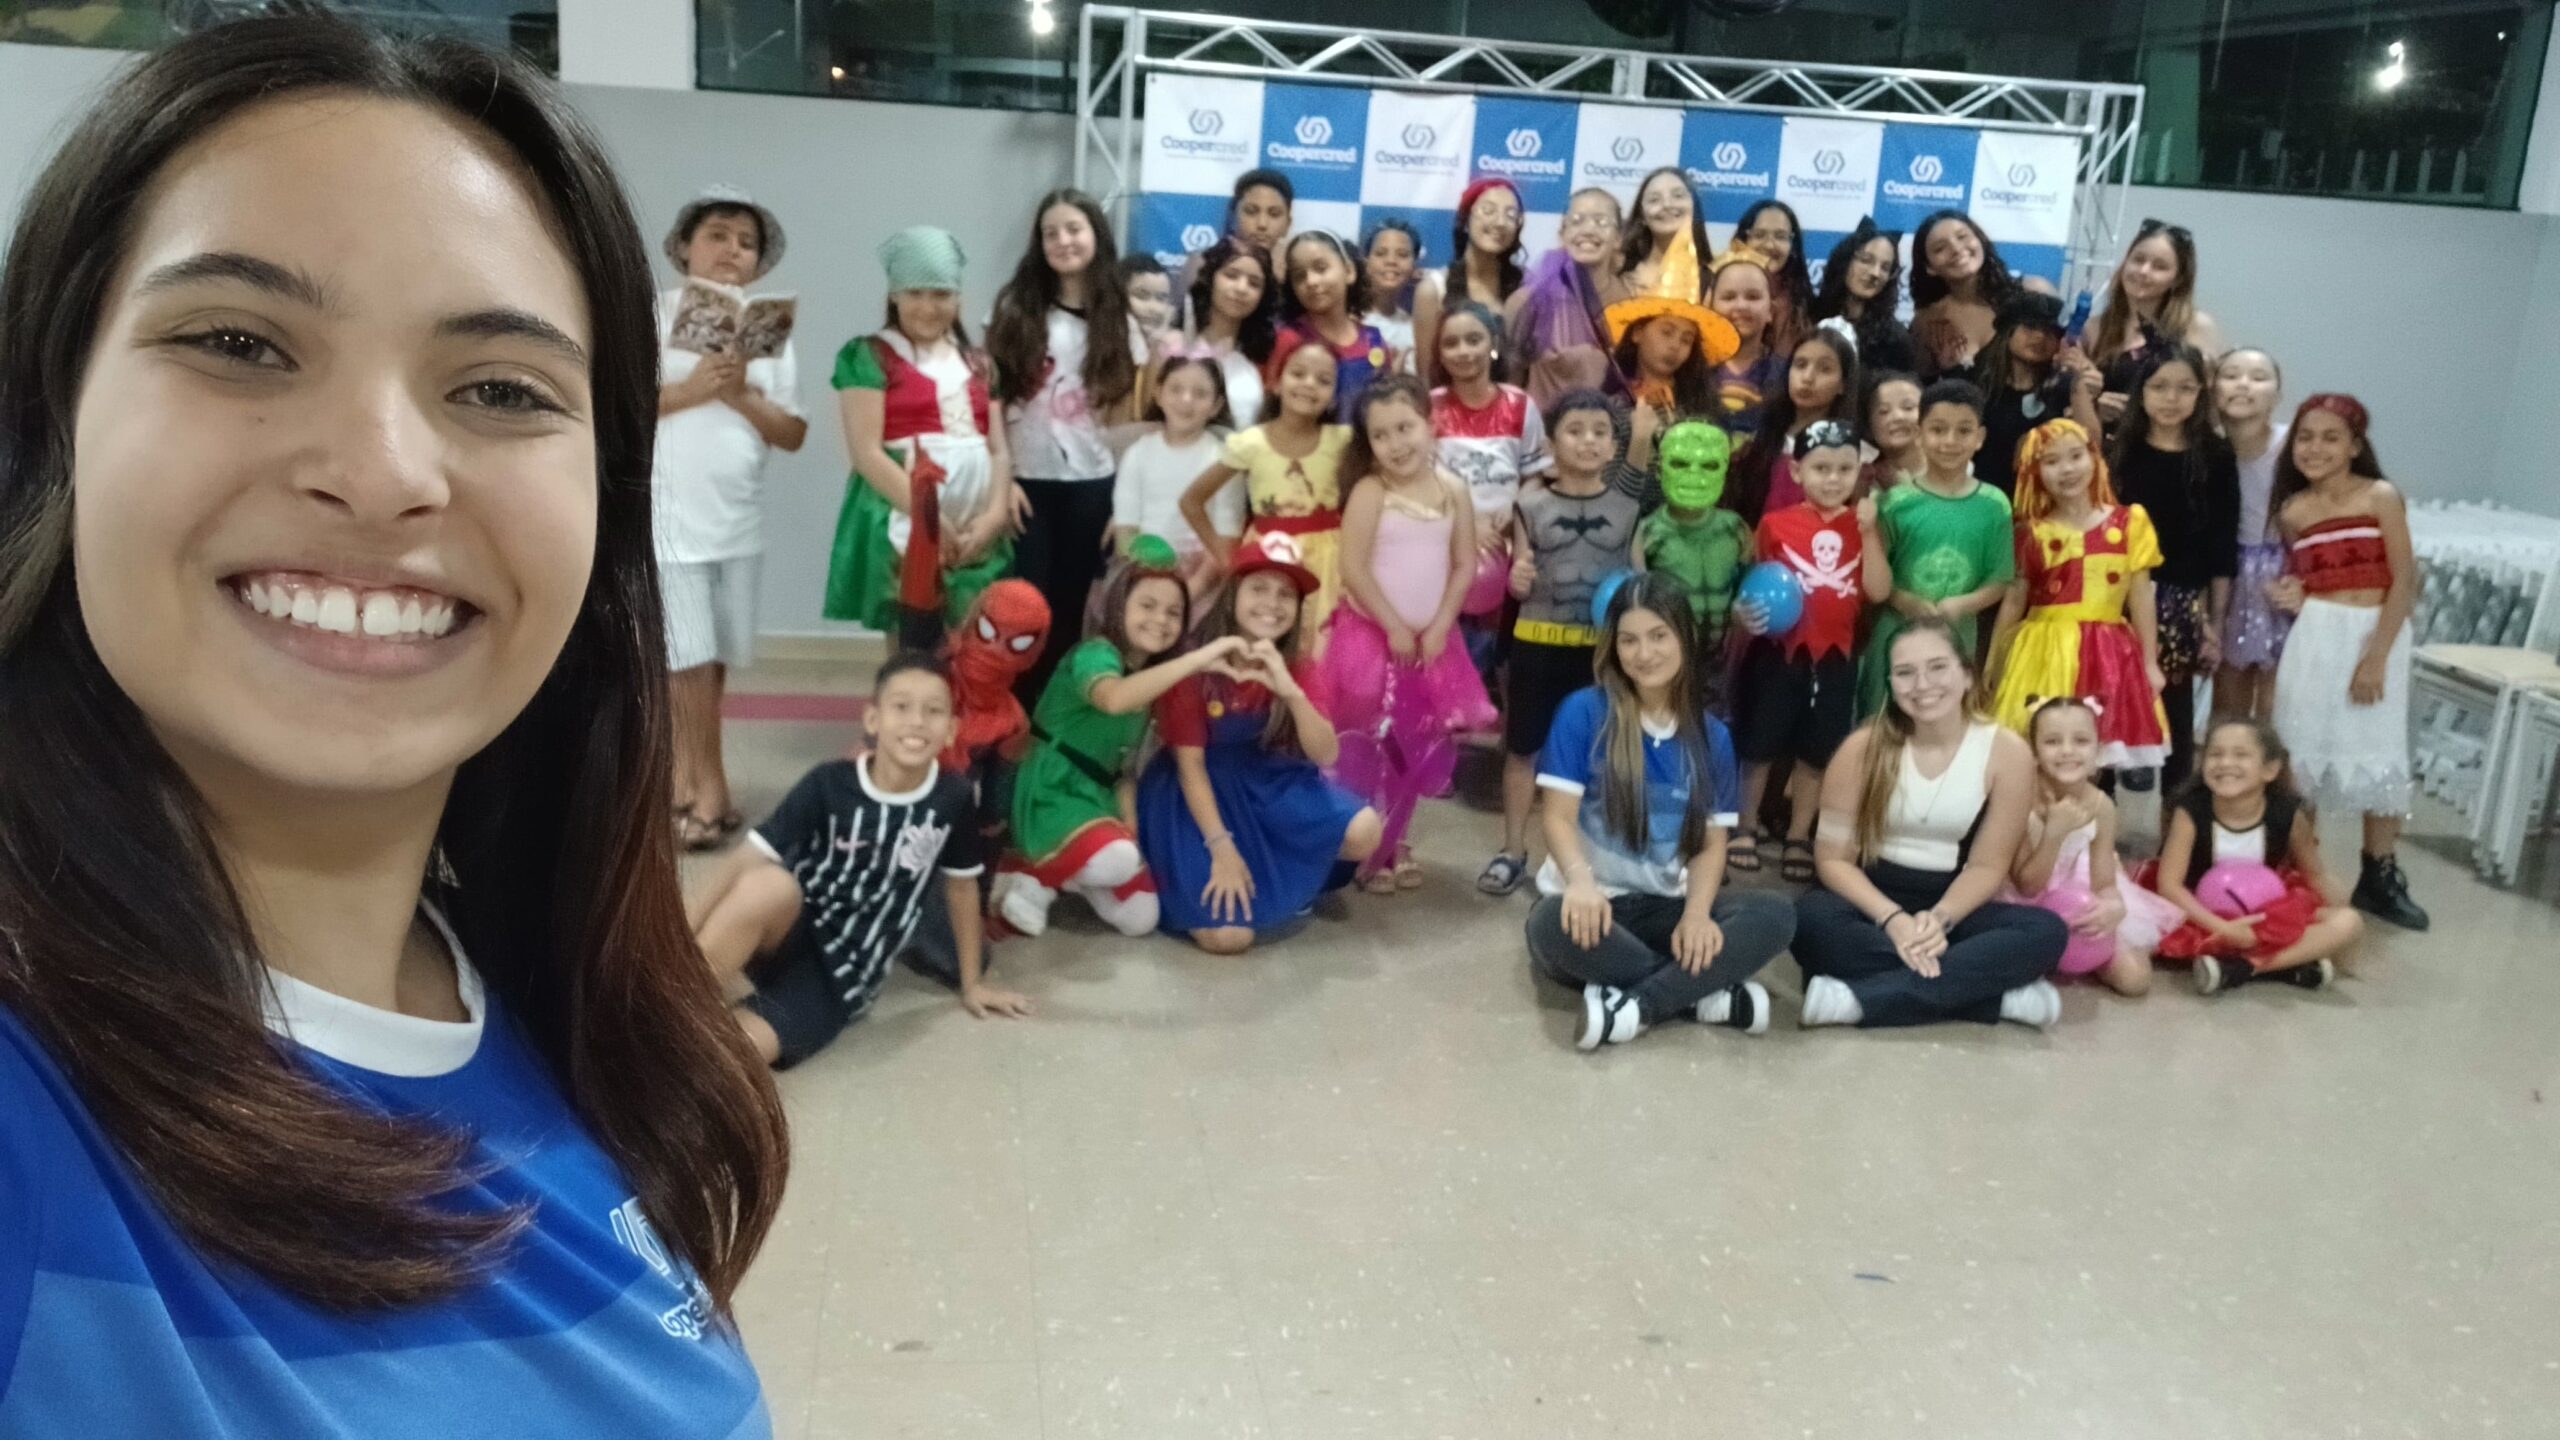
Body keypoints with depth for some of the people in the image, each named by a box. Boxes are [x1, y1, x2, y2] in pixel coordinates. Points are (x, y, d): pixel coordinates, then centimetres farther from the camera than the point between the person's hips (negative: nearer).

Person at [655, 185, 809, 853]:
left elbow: (793, 434, 5)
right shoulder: (650, 315, -2)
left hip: (739, 521, 5)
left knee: (715, 661, 10)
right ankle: (710, 792, 7)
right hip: (667, 518, -4)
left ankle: (681, 781, 22)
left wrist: (744, 397, -12)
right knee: (689, 661, -5)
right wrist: (690, 389, -18)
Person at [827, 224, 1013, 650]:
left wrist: (995, 514, -7)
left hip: (978, 532, 5)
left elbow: (999, 449, 12)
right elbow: (866, 452, -7)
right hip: (908, 526, -5)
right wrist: (930, 517, -15)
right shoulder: (870, 355, 2)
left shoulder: (977, 364, 18)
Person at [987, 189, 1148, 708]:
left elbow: (1126, 414, 8)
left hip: (1091, 482, 2)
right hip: (1027, 478, -2)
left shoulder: (1118, 321, 7)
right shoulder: (1015, 309, 2)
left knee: (1070, 605, 6)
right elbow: (991, 400, -1)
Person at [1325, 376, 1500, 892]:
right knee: (1368, 748, 0)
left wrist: (1438, 628, -8)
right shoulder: (1370, 492, -12)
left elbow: (1465, 566, 1)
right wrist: (1394, 627, -15)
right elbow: (1354, 570, -16)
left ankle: (1395, 842, 28)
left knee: (1420, 747, 13)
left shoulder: (1453, 491, 0)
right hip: (1372, 636, -4)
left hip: (1432, 641, 5)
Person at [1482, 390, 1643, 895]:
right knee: (1523, 748, 7)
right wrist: (1516, 580, -18)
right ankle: (1512, 852, 19)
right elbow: (1519, 585, 4)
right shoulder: (1531, 506, -1)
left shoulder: (1629, 508, 1)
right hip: (1538, 642, 0)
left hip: (1604, 646, 0)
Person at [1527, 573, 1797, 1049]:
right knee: (1554, 924, -39)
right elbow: (1557, 815, -12)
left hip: (1664, 905, 4)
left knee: (1774, 917, -22)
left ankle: (1633, 1004, -28)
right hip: (1594, 902, -3)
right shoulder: (1583, 712, -7)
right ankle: (1705, 995, -24)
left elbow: (1711, 843, 2)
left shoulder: (1711, 736, 4)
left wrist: (1696, 913, -19)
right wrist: (1581, 880, -34)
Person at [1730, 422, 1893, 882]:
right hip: (1779, 650, -2)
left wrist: (1868, 533, -15)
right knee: (1758, 745, 6)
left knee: (1817, 753, 11)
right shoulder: (1776, 523, -4)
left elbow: (1879, 591, -8)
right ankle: (1744, 829, 22)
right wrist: (1745, 611, -16)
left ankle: (1798, 837, 24)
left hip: (1835, 655, 2)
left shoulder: (1862, 526, 2)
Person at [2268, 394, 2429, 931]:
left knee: (2379, 756, 4)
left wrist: (2376, 655, -14)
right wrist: (2290, 595, -10)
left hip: (2378, 635, -2)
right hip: (2314, 638, 2)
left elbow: (2404, 580, -10)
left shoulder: (2382, 497, -6)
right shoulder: (2292, 511, 4)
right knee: (2302, 748, 5)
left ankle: (2380, 877, 17)